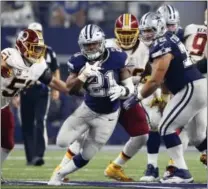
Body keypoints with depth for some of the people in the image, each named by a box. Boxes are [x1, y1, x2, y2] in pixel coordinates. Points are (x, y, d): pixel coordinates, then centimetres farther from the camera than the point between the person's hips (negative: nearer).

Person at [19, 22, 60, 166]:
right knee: (27, 125, 5)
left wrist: (56, 89, 6)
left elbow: (56, 71, 15)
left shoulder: (48, 51, 5)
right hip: (26, 92, 1)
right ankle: (30, 157, 14)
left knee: (40, 123, -15)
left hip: (43, 92, -1)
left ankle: (38, 155, -20)